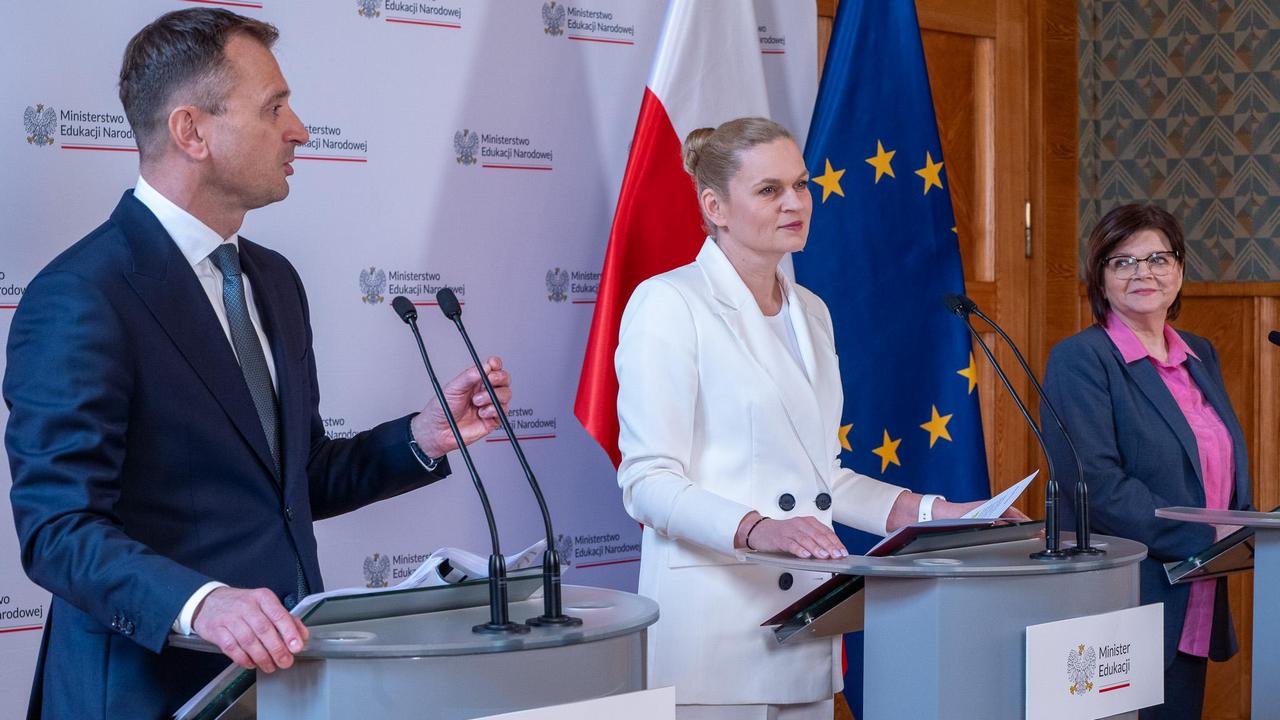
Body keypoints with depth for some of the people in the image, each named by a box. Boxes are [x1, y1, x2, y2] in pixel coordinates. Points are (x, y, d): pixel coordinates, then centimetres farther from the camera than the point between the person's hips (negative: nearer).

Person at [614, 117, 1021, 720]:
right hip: (713, 627, -7)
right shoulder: (668, 304, -7)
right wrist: (755, 528, -28)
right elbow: (649, 481, -14)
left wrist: (930, 513, 10)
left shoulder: (810, 312, 16)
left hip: (807, 626, 7)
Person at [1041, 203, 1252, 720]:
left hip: (1196, 614, 7)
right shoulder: (1081, 360, -9)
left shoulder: (1201, 356, 14)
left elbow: (1229, 466, 22)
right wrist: (1203, 541, -20)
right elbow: (1096, 483, -19)